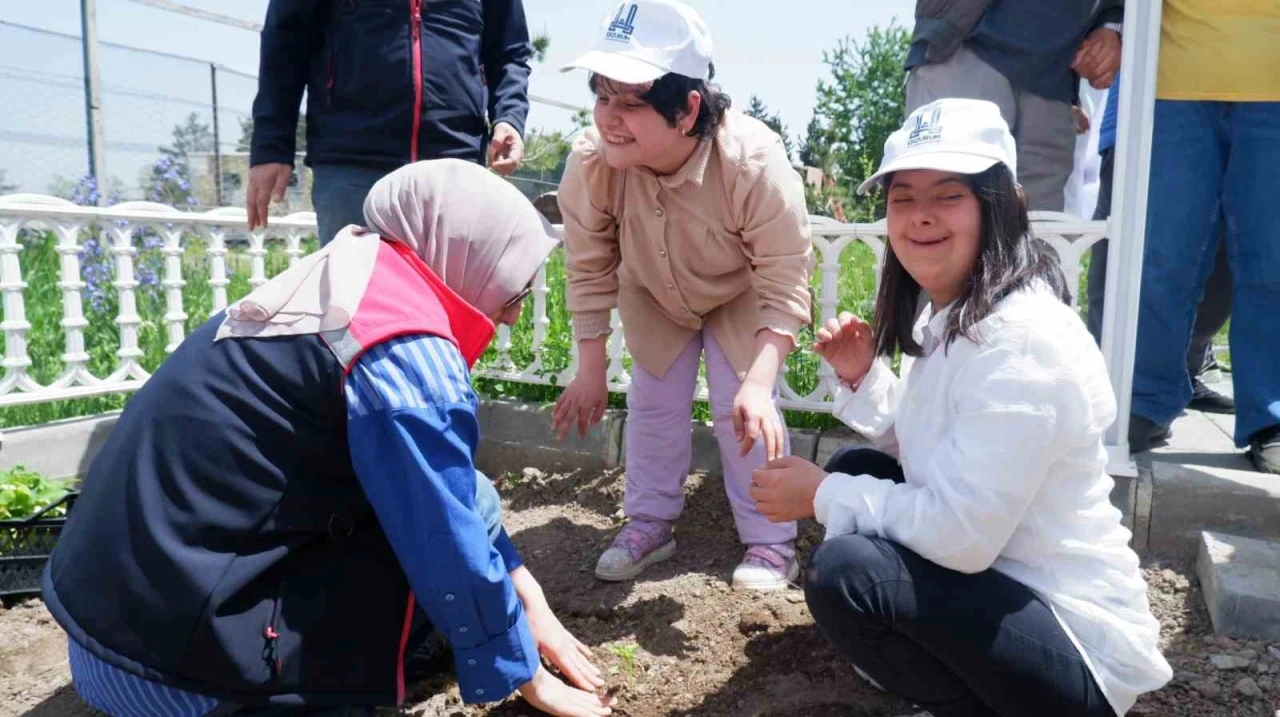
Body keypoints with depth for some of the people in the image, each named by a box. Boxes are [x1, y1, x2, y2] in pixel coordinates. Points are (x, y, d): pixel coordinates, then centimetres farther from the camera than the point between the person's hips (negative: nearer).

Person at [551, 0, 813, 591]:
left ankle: (770, 541, 13)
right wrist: (590, 371, -11)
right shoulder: (590, 162, -34)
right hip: (654, 298, 3)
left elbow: (785, 286, -32)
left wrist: (759, 382, -44)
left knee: (744, 412, -8)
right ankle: (650, 523, 29)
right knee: (652, 406, 8)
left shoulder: (755, 162, -41)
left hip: (741, 297, -2)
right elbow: (589, 270, -17)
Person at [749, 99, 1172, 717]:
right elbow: (919, 453, 13)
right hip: (998, 582, 9)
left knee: (843, 569, -26)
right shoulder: (950, 316, 3)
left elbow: (962, 536, -28)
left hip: (1077, 642, -9)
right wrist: (863, 377, -2)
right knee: (853, 466, 11)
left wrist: (821, 496, -16)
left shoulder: (1019, 338, -26)